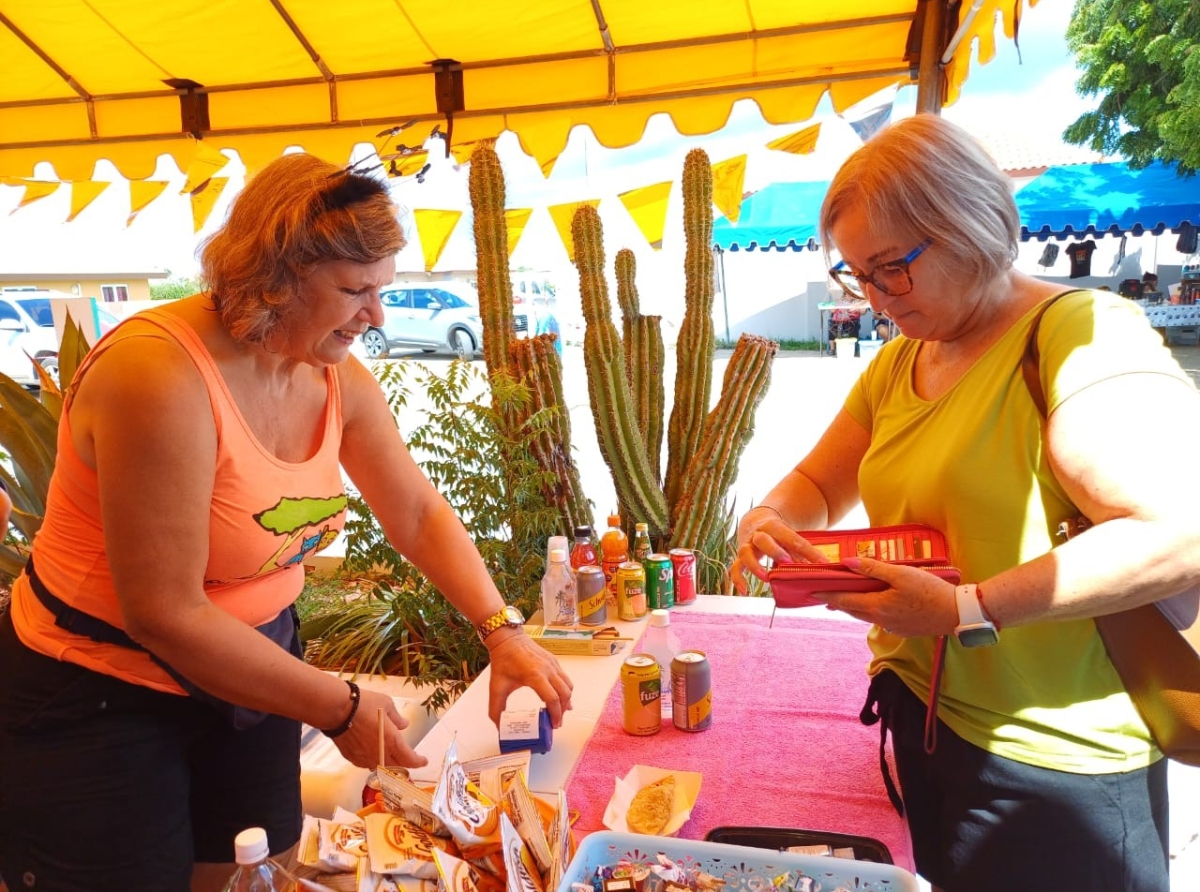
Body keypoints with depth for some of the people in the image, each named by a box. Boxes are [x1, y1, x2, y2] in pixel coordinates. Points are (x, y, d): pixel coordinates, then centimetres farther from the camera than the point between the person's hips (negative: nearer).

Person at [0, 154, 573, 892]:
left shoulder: (339, 380, -6)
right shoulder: (161, 377, -29)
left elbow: (419, 514, 2)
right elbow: (165, 615, -27)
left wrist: (503, 632, -9)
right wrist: (342, 709, -20)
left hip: (246, 666, 7)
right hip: (101, 700, -6)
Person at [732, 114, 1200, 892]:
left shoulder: (1085, 333, -17)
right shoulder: (896, 366, 8)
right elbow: (819, 485, 15)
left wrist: (966, 611, -28)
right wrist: (769, 520, -8)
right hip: (918, 721, 7)